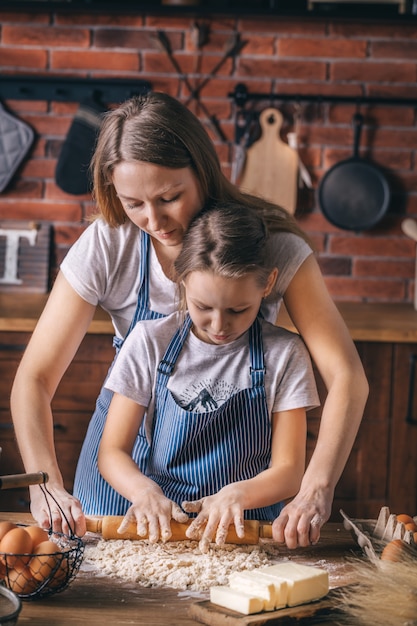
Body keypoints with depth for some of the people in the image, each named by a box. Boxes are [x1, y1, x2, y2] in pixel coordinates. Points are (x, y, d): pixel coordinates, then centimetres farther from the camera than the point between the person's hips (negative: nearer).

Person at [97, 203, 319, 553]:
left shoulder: (284, 354, -2)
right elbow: (112, 452, 2)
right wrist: (145, 491, -19)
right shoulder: (151, 342, 1)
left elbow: (288, 471, -1)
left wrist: (236, 494, -22)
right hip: (158, 528, -1)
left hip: (246, 529, 1)